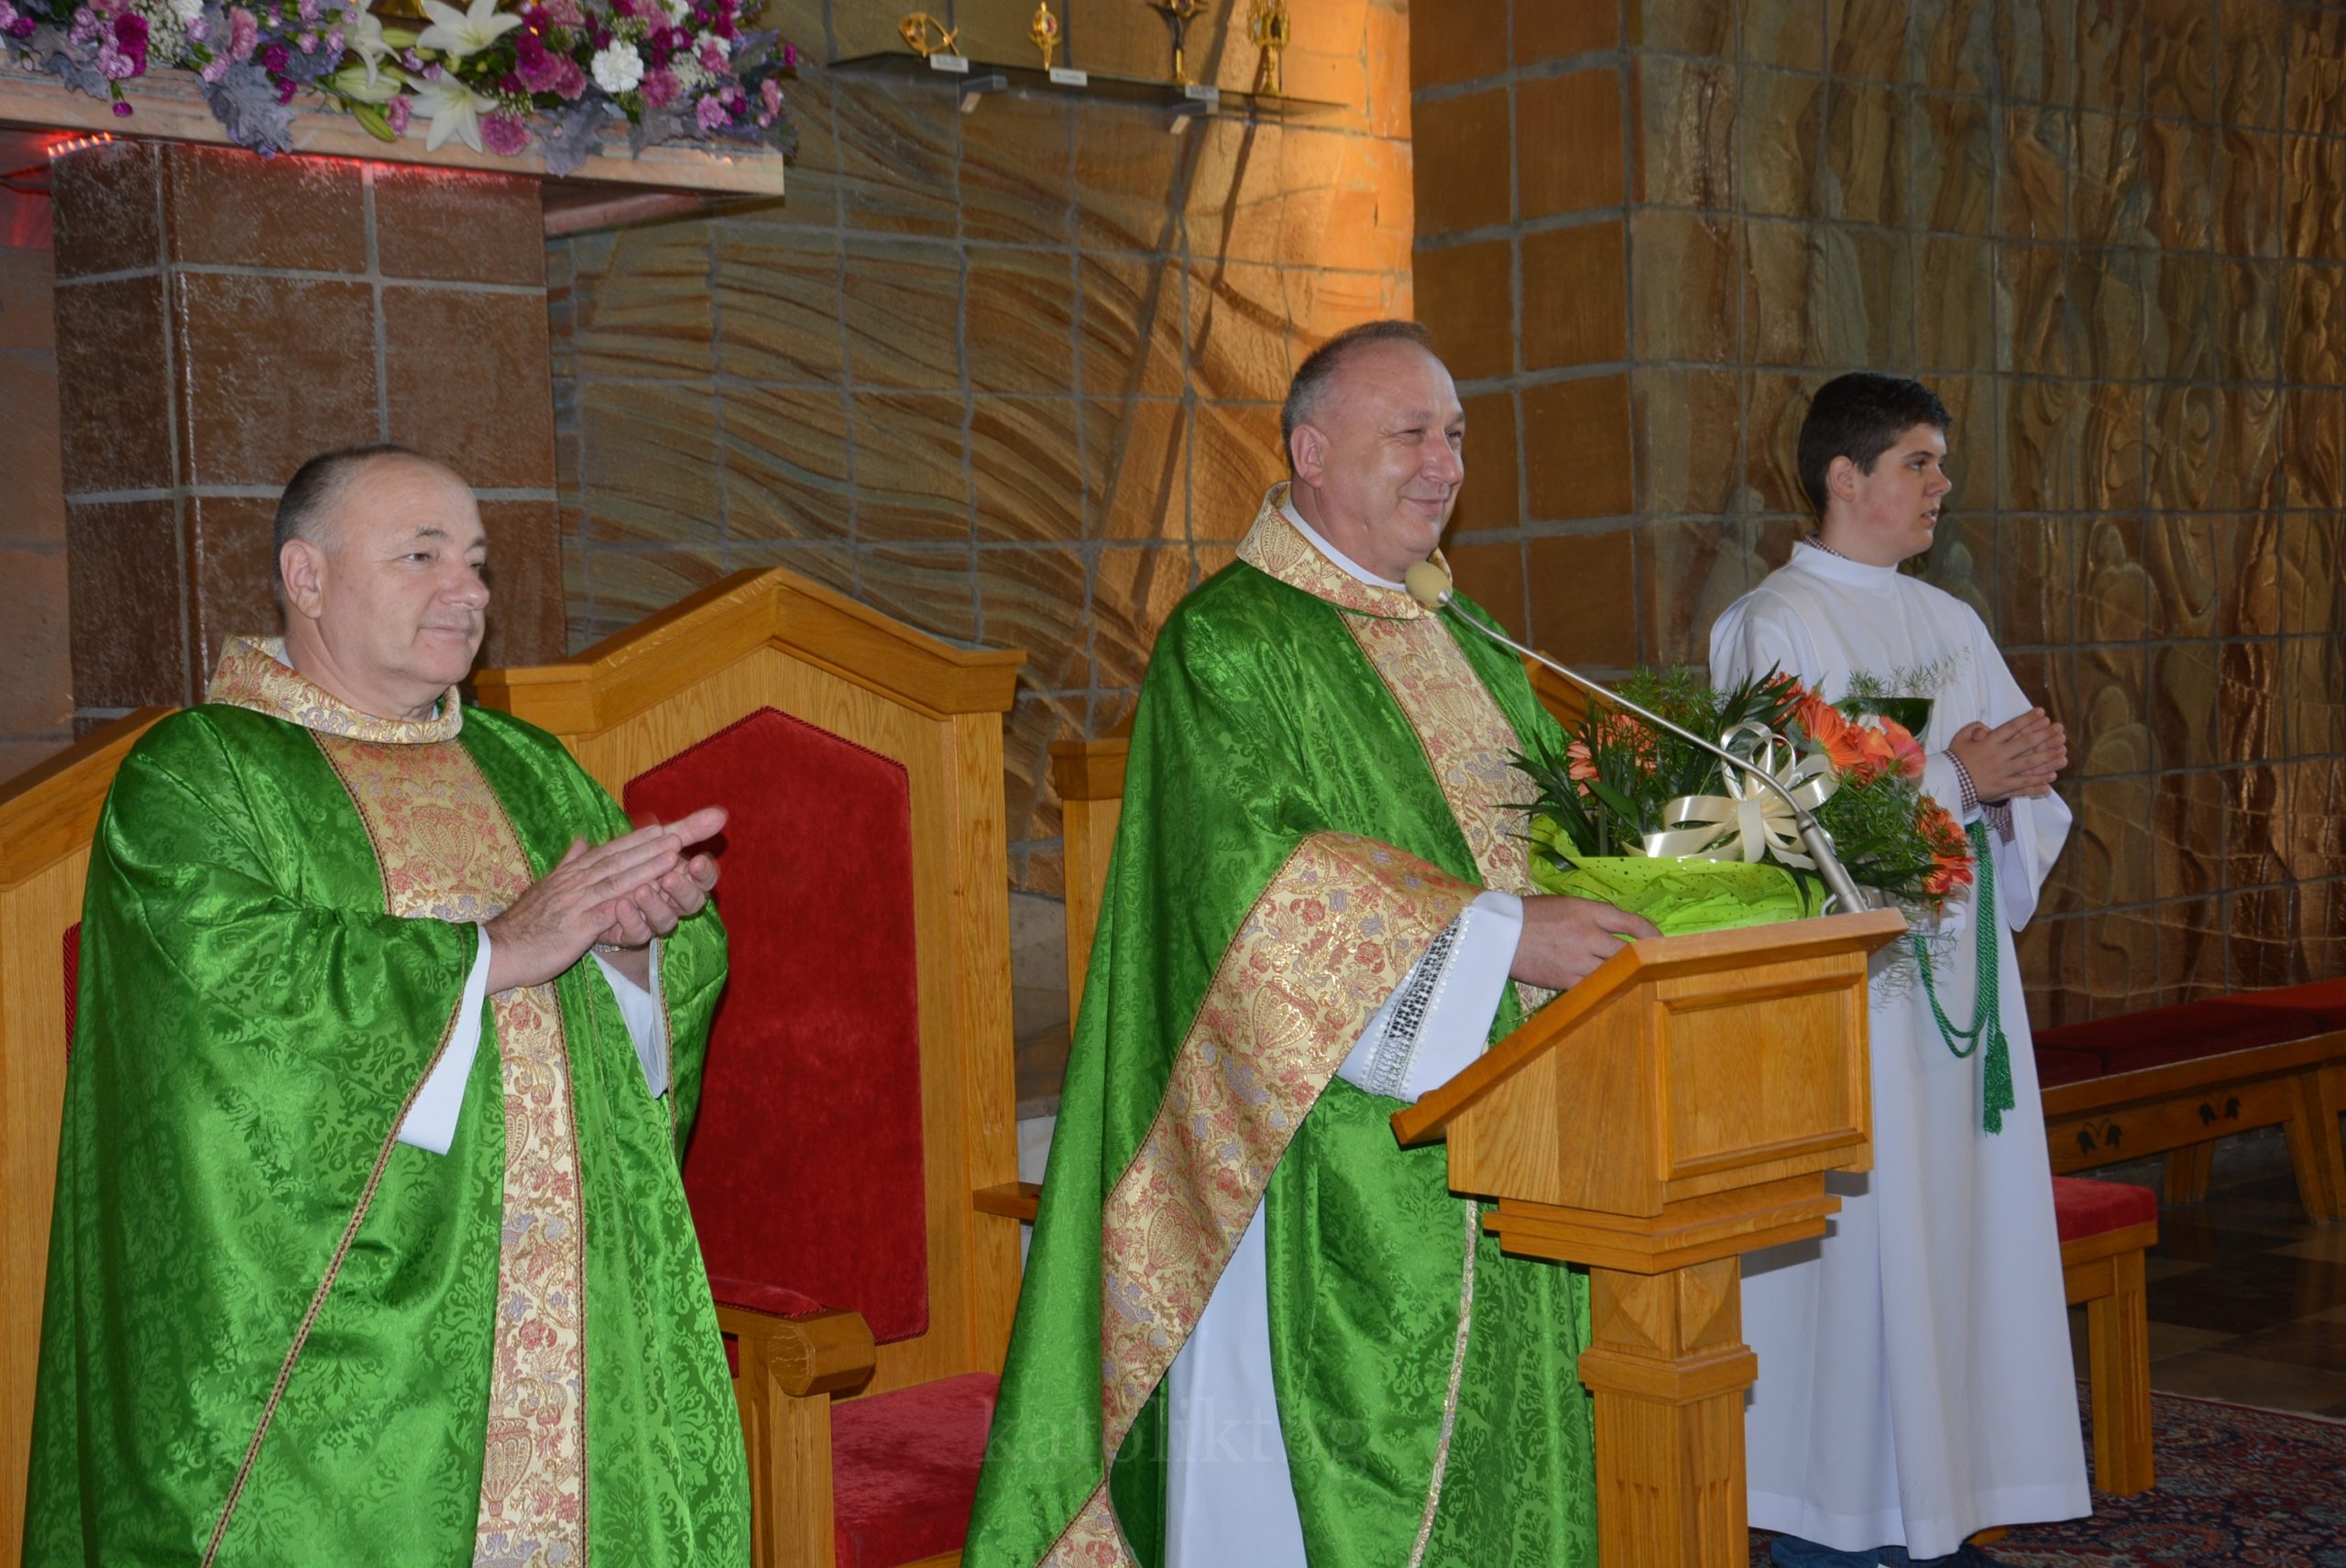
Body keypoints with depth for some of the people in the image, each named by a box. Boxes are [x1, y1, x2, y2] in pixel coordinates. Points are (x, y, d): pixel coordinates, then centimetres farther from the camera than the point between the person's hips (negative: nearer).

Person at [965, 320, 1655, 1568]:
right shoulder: (1230, 641, -8)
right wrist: (1492, 936, -24)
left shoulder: (1459, 643, 17)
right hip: (1330, 1172, -7)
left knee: (1489, 1460, 10)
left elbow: (1539, 828, 22)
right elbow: (1260, 873, -20)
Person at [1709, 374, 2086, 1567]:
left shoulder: (1949, 624, 15)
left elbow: (2024, 792, 13)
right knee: (1850, 1241, -5)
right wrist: (1955, 780, -17)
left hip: (1957, 974, 7)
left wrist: (2018, 775, -9)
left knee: (1956, 1226, 8)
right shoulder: (1772, 626, -7)